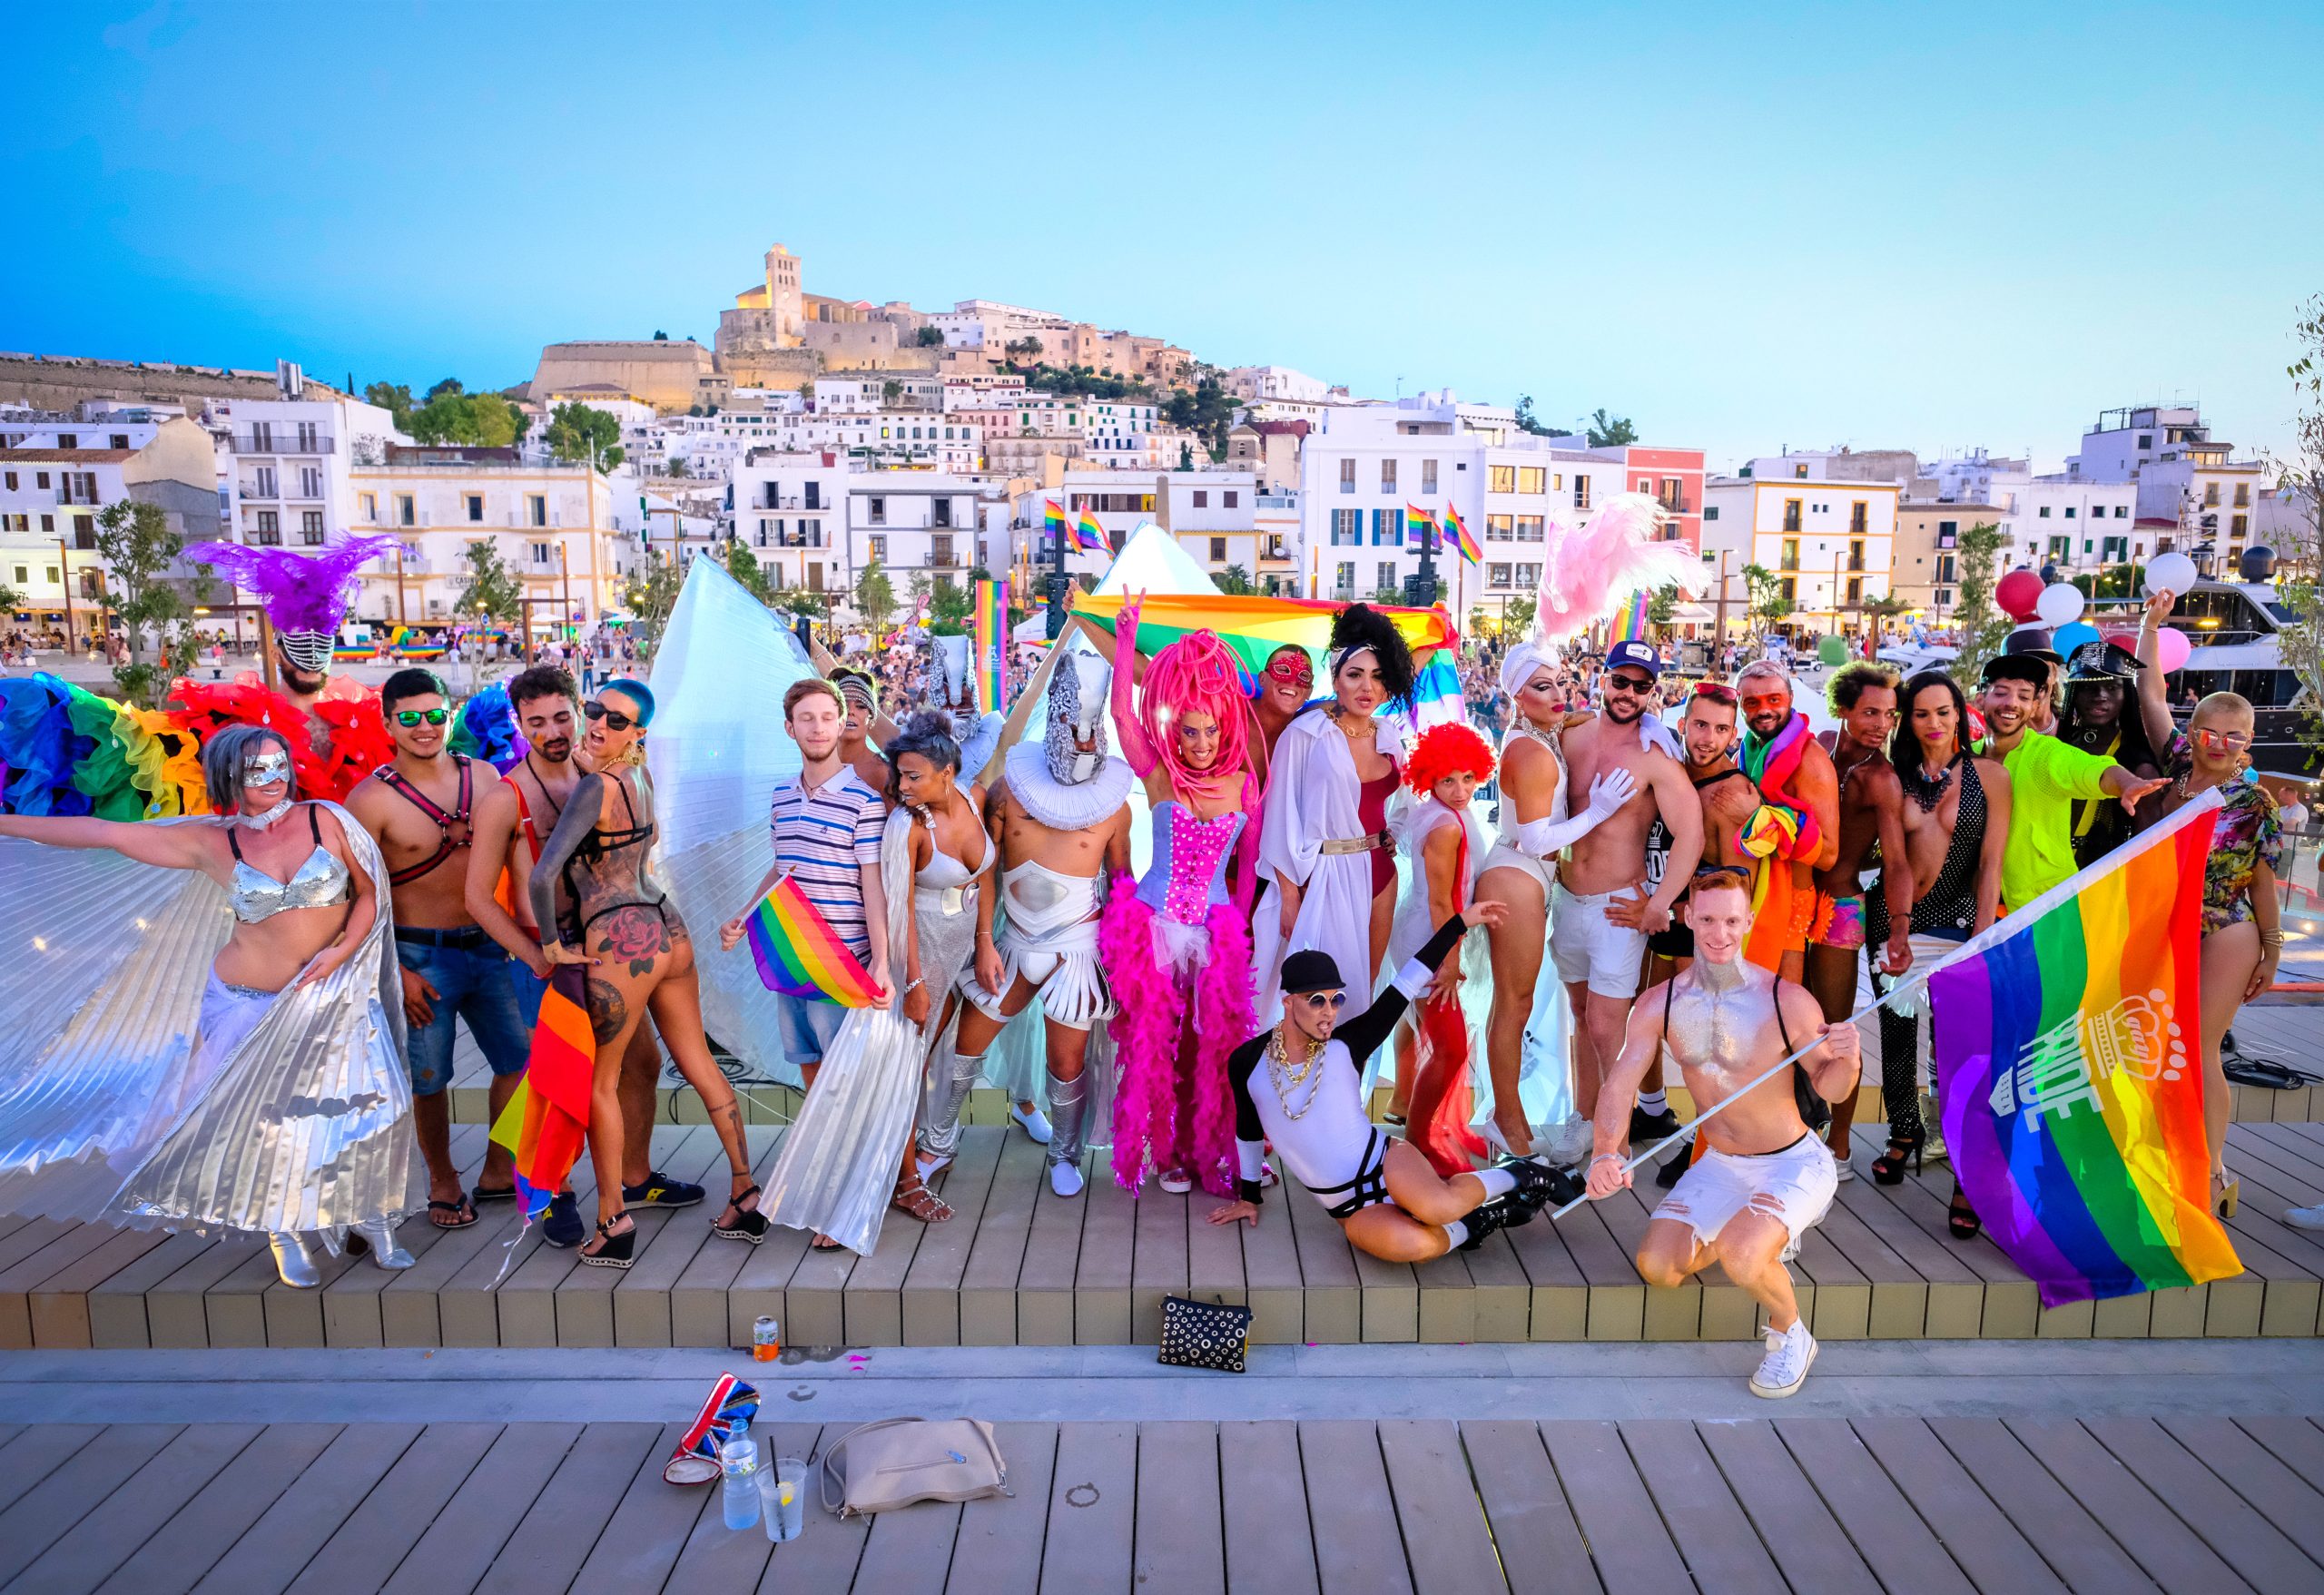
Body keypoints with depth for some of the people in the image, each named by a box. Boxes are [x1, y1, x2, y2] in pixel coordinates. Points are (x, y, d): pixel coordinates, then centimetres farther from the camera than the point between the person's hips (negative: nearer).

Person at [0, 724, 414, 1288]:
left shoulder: (325, 820, -4)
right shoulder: (211, 843, -3)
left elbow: (369, 893, 1)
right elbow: (102, 832, -1)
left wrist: (341, 950, -14)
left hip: (333, 999, 0)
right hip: (249, 1004, 0)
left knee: (369, 1101, -8)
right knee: (262, 1118, 3)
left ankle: (368, 1220, 10)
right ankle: (285, 1237, 20)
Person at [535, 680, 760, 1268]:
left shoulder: (595, 786, -17)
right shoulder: (639, 778, 8)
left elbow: (542, 876, -25)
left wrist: (550, 944, -11)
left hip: (620, 943, -8)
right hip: (668, 928, 8)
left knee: (599, 1083, 8)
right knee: (699, 1063, 15)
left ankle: (614, 1226, 15)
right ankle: (748, 1201, 22)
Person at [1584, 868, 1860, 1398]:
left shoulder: (1789, 1001, -20)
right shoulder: (1658, 1005, -10)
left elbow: (1828, 1090, -8)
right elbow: (1620, 1083, -14)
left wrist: (1845, 1060, -32)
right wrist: (1604, 1154, -32)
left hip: (1795, 1162, -5)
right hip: (1720, 1165, 5)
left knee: (1742, 1258, -31)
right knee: (1657, 1267, -8)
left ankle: (1790, 1335, 4)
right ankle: (1754, 1234, 23)